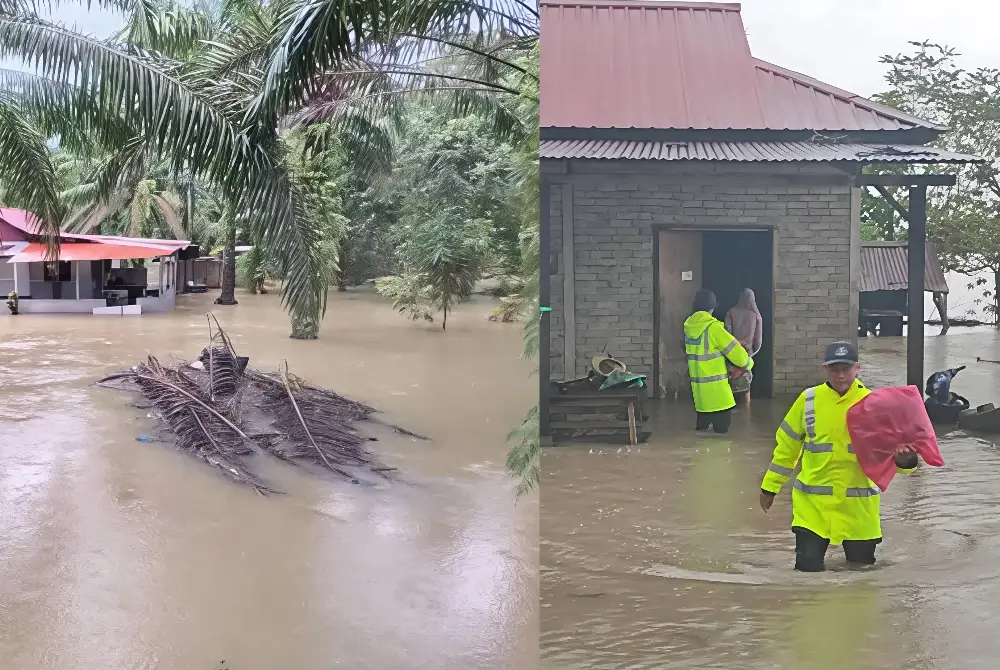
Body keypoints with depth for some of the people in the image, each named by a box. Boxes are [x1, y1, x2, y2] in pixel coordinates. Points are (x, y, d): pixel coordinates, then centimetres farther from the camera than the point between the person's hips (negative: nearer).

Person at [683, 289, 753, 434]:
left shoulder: (689, 326, 4)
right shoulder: (712, 326, -16)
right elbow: (734, 350, -10)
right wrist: (748, 363, 8)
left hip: (698, 385, 7)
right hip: (715, 386, -7)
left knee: (702, 425, 15)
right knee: (721, 427, 0)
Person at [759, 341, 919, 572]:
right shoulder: (808, 400, -3)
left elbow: (888, 445, -9)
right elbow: (787, 445, 6)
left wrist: (903, 458, -33)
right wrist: (770, 486, 10)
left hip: (858, 503, 1)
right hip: (813, 500, 0)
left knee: (862, 566, 13)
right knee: (808, 565, -5)